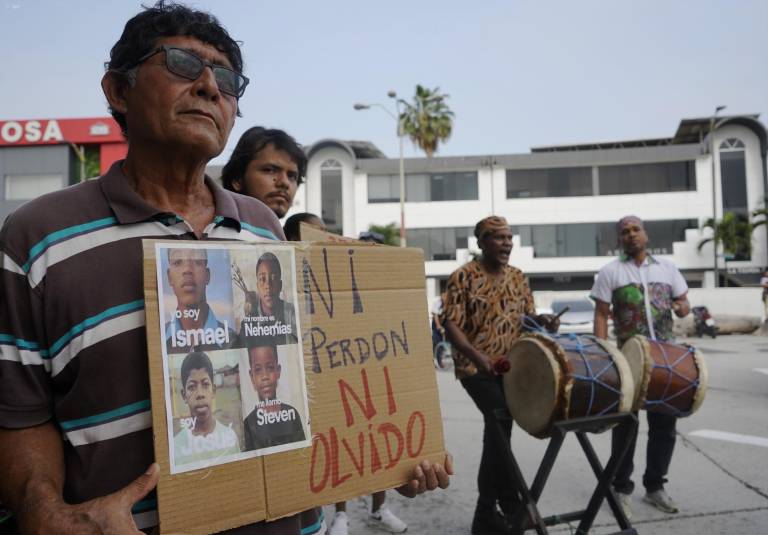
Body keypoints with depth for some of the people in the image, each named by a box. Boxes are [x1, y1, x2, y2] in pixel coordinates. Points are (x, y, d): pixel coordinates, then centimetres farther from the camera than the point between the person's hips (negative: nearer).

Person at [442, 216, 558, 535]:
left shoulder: (517, 277, 9)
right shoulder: (463, 277, -11)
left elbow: (527, 316, 14)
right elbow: (451, 324, -17)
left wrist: (542, 320, -9)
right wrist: (476, 355, -31)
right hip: (476, 367, -6)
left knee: (499, 425, 13)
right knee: (500, 419, -19)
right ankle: (507, 501, -2)